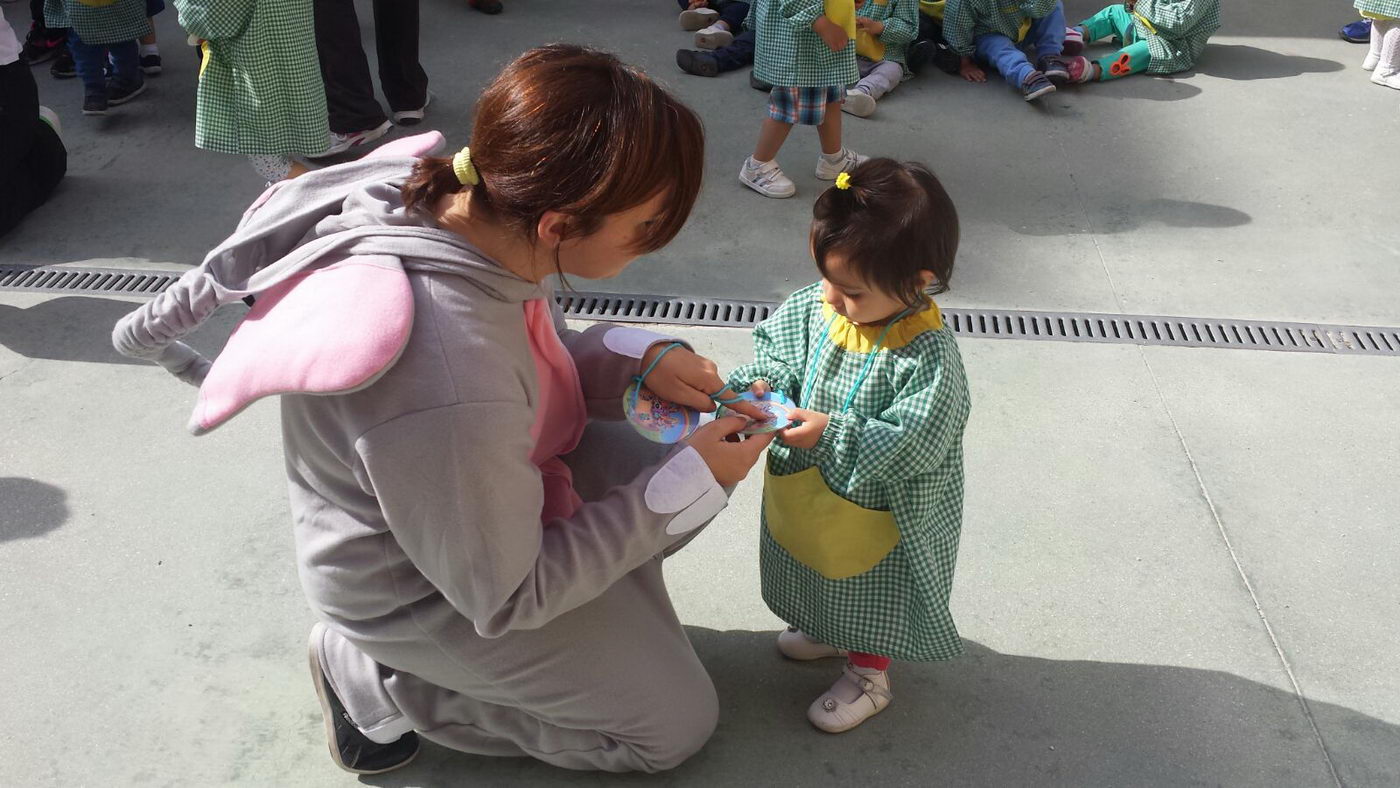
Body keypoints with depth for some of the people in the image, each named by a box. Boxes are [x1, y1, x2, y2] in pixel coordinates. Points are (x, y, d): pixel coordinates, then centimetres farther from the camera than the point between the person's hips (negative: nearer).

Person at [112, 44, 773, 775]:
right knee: (676, 723, 8)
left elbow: (531, 358, 1)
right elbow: (509, 598, -24)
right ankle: (370, 678, 7)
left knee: (683, 487, 12)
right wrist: (687, 484, -22)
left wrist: (638, 359, -17)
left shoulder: (454, 195, -22)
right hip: (416, 589, -7)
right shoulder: (448, 398, -44)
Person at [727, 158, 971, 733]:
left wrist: (832, 433, -36)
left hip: (876, 512, -6)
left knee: (869, 597, 19)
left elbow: (913, 444, -32)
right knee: (820, 570, 32)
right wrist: (760, 383, -19)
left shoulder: (927, 355, -32)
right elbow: (776, 347, 1)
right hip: (805, 489, 7)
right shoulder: (815, 307, -15)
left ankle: (868, 676, 45)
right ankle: (826, 630, 61)